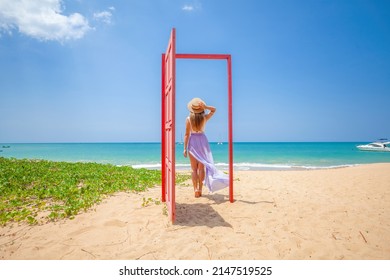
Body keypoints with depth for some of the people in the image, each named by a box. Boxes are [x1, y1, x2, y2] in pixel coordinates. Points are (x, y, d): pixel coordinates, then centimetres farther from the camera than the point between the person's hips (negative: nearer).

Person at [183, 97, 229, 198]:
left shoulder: (189, 119, -9)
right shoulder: (204, 118, -4)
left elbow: (187, 134, -8)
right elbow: (214, 110, 14)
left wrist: (185, 148, -3)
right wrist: (205, 106, -5)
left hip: (192, 142, -1)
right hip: (202, 141, 2)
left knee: (194, 168, 7)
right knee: (202, 167, 9)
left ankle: (196, 189, 0)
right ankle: (200, 189, 13)